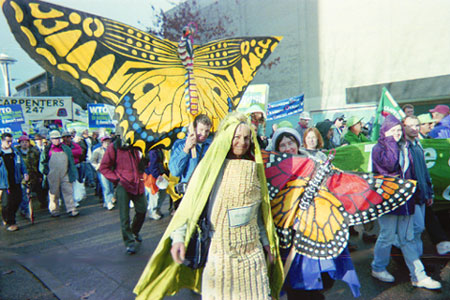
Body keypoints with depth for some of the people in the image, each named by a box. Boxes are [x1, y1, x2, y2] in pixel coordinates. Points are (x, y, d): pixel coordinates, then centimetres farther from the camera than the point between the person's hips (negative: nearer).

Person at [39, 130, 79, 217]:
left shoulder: (66, 148, 10)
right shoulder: (47, 150, 4)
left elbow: (71, 160, 13)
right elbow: (42, 162, 9)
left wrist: (72, 173, 8)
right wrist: (45, 170, -5)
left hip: (65, 175, 1)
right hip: (53, 176, -1)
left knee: (68, 191, -2)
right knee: (54, 193, 8)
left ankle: (71, 209, 1)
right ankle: (54, 210, 21)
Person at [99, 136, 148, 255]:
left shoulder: (138, 146, 4)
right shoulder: (114, 147, -7)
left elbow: (144, 164, 17)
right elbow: (103, 167, -3)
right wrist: (116, 179, -10)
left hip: (138, 184, 4)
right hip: (123, 185, -4)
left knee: (142, 210, 9)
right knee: (124, 216, -1)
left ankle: (135, 232, 36)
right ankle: (129, 242, 11)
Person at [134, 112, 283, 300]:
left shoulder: (254, 168, 6)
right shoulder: (211, 167, -8)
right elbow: (190, 203, -12)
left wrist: (266, 241, 15)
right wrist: (179, 236, -22)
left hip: (252, 251, 4)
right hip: (220, 250, -4)